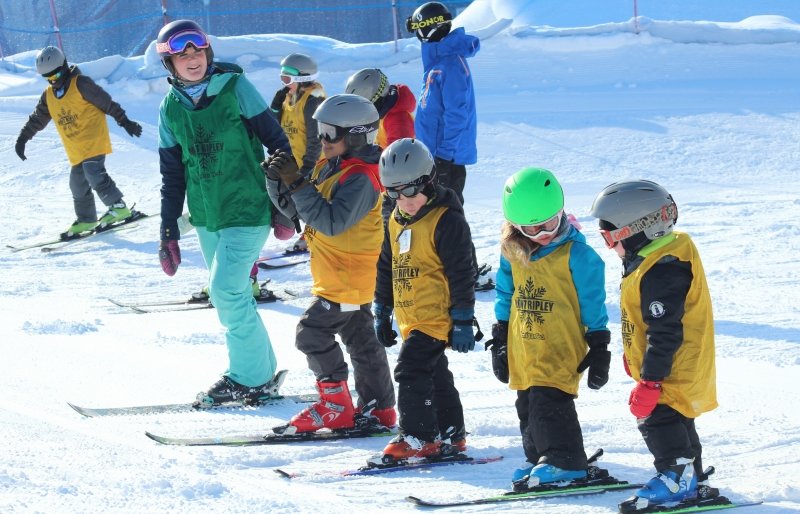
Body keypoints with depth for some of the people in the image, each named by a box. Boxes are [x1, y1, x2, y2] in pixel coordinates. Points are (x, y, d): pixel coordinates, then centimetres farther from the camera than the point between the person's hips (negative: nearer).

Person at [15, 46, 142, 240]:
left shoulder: (81, 84, -10)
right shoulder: (48, 95, 11)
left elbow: (107, 103, -7)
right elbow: (37, 119, 20)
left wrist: (125, 122, -6)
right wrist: (22, 139, 17)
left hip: (94, 140, -7)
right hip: (75, 149, 7)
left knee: (94, 173, -24)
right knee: (78, 184, 8)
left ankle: (118, 207, -18)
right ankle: (86, 220, 21)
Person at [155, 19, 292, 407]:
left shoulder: (234, 87, -10)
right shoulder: (171, 108, 4)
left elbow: (275, 141, -6)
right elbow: (172, 175, 11)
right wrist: (168, 234, 10)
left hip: (247, 211, -5)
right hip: (206, 219, 6)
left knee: (226, 291, -12)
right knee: (232, 295, 11)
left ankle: (249, 377, 1)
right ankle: (259, 370, 25)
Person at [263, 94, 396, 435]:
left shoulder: (360, 179, -21)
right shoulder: (329, 166, 8)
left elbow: (331, 221, -31)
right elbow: (296, 208, 12)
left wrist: (297, 184, -32)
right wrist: (277, 179, -7)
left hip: (349, 275, -10)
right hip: (334, 274, 10)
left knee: (313, 332, -10)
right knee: (360, 339, 15)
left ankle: (335, 407, -2)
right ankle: (378, 409, 23)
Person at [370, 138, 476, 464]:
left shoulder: (446, 220, -15)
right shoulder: (397, 221, 10)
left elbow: (461, 274, -15)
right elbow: (386, 268, 19)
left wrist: (463, 321, -15)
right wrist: (382, 311, 20)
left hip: (437, 316, -9)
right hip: (410, 320, 9)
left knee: (410, 370, -15)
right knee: (435, 375, 17)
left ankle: (418, 438, -9)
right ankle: (450, 436, 27)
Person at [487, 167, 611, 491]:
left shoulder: (576, 255, -11)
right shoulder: (513, 253, 6)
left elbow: (593, 303, -6)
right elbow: (505, 297, 17)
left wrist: (599, 348, -6)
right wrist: (499, 341, 18)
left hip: (560, 347, -6)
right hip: (522, 350, 6)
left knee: (549, 402, -14)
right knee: (528, 405, 9)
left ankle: (566, 462, -7)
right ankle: (539, 458, 21)